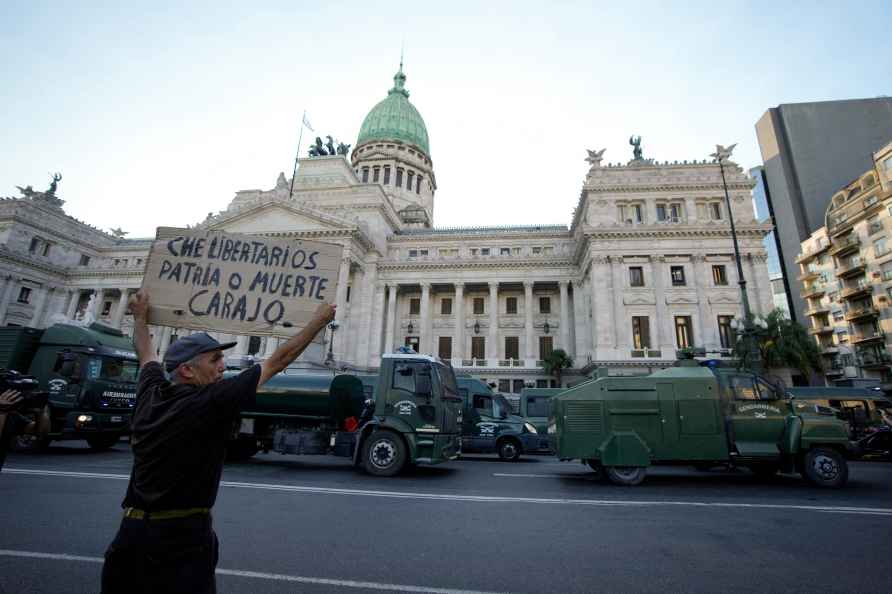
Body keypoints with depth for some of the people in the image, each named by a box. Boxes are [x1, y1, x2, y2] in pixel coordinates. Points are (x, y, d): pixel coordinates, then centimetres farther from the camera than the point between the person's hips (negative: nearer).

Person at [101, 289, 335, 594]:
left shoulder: (151, 394, -2)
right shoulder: (210, 402, -20)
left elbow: (145, 353, 20)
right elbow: (277, 361, -16)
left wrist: (140, 315, 38)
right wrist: (319, 320, -8)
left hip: (131, 530, 7)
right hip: (182, 537, -7)